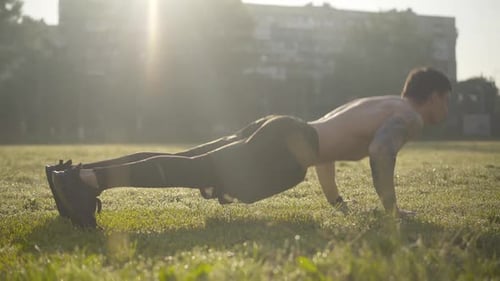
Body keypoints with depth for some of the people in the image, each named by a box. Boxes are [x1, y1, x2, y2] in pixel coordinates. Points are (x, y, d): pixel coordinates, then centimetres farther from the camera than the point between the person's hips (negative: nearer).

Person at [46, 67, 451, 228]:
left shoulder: (380, 104, 33)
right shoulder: (409, 117, 5)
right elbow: (380, 153, -18)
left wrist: (335, 199, 42)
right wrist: (392, 207, -9)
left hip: (275, 131, 8)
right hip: (285, 150, -8)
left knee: (184, 164, 0)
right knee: (193, 172, -20)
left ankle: (77, 173, -5)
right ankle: (90, 180, -31)